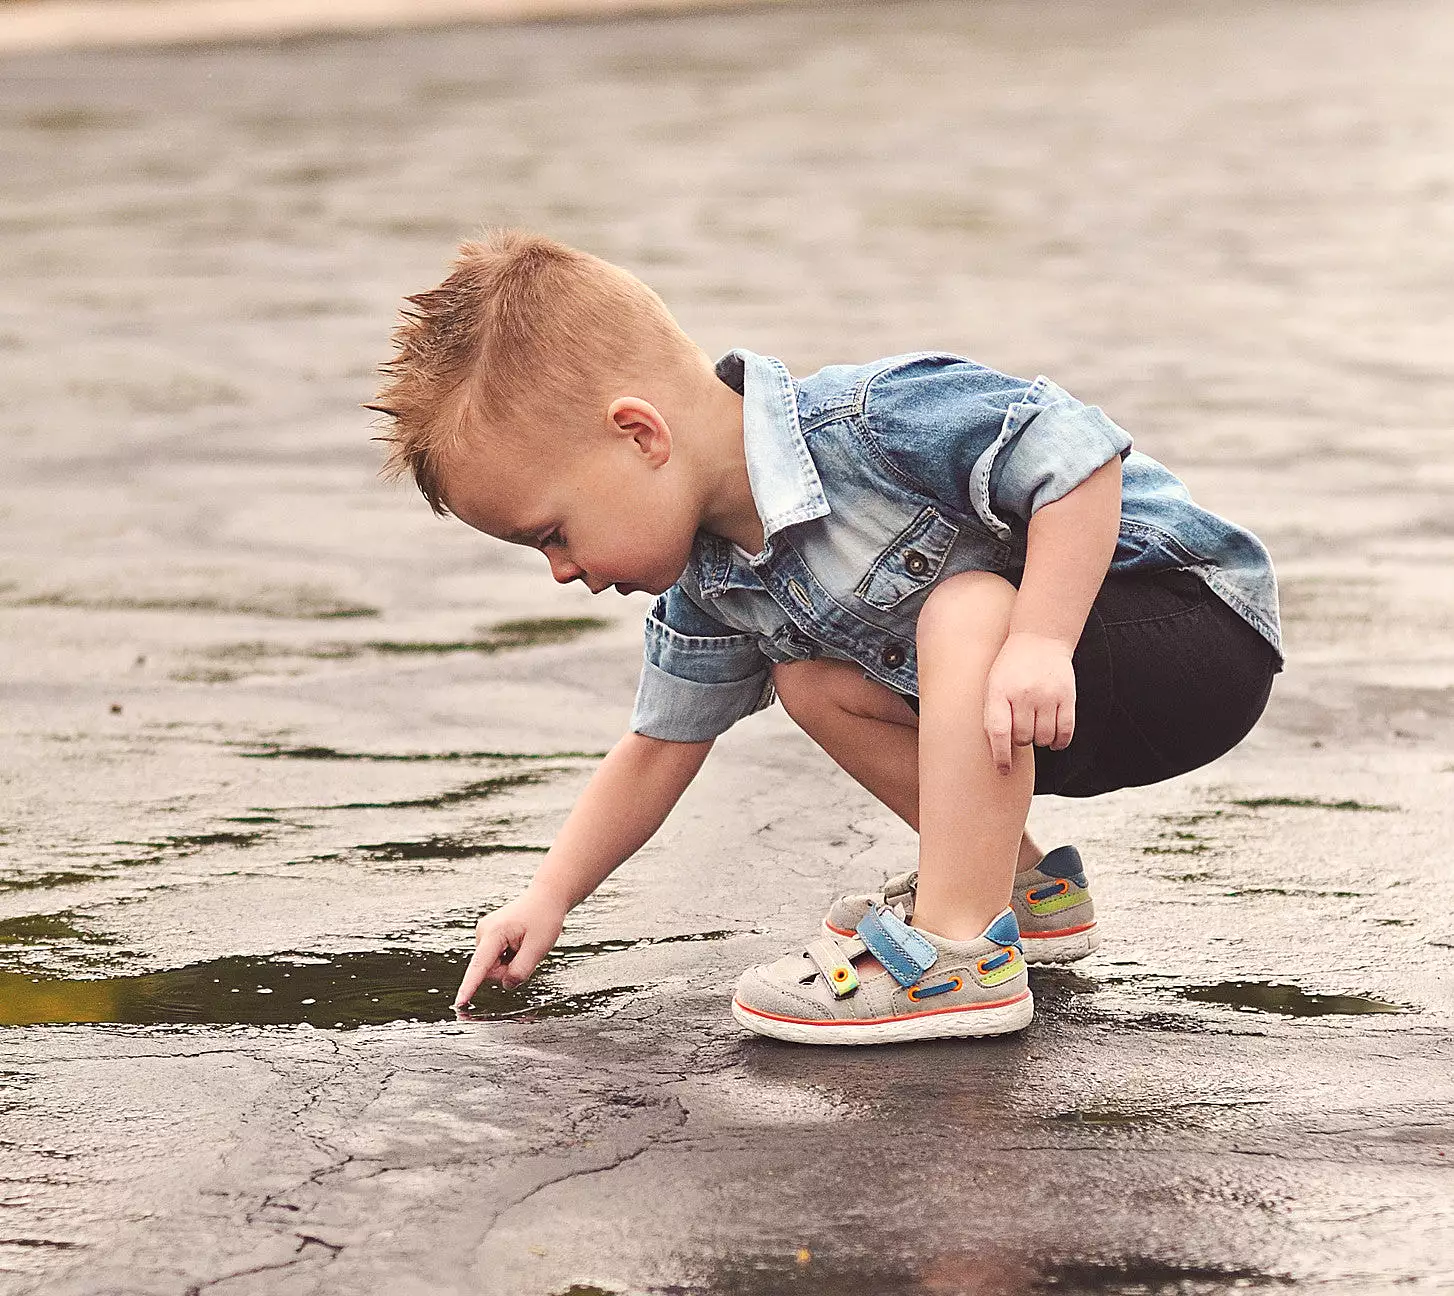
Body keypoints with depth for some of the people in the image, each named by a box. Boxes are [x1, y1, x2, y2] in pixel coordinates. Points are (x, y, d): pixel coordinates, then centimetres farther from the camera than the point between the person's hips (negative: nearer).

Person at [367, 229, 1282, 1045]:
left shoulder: (870, 420, -31)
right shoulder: (708, 587, -2)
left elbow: (1080, 453, -34)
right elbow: (662, 745, 11)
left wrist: (1037, 644, -40)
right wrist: (550, 899, 9)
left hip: (1195, 618, -9)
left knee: (968, 607, -32)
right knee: (811, 679, 3)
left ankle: (961, 951, -33)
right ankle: (1021, 882, 11)